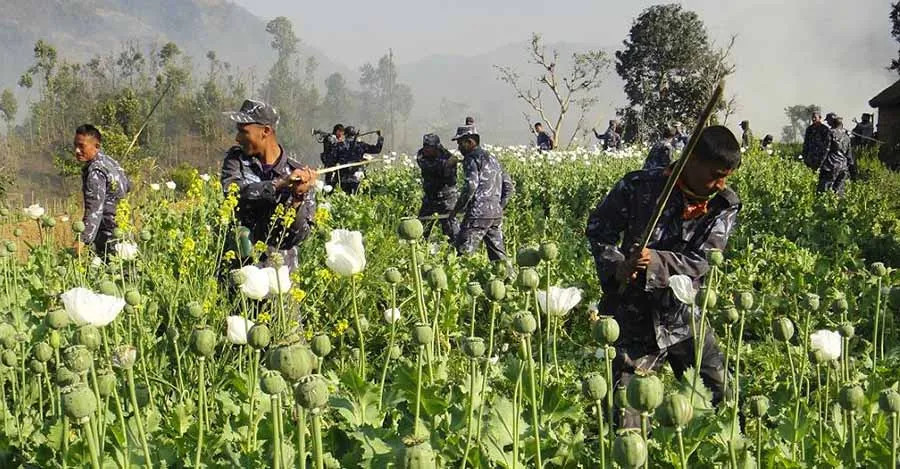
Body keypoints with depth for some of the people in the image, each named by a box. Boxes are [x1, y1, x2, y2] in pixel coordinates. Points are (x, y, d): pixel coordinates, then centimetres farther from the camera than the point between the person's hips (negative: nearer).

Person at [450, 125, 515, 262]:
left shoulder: (471, 159, -4)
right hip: (496, 215, 8)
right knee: (498, 256, 9)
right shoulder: (493, 159, 22)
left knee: (464, 252, -7)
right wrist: (499, 207, 18)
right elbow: (509, 188, 20)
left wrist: (457, 209, -10)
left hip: (478, 214, -8)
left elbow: (471, 186, -18)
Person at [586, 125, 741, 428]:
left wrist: (655, 262, -29)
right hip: (634, 317, -2)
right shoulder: (640, 186, -10)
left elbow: (701, 264, -12)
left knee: (720, 397, 9)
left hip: (684, 315, 2)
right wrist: (615, 267, -15)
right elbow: (598, 228, 2)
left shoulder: (724, 205, -4)